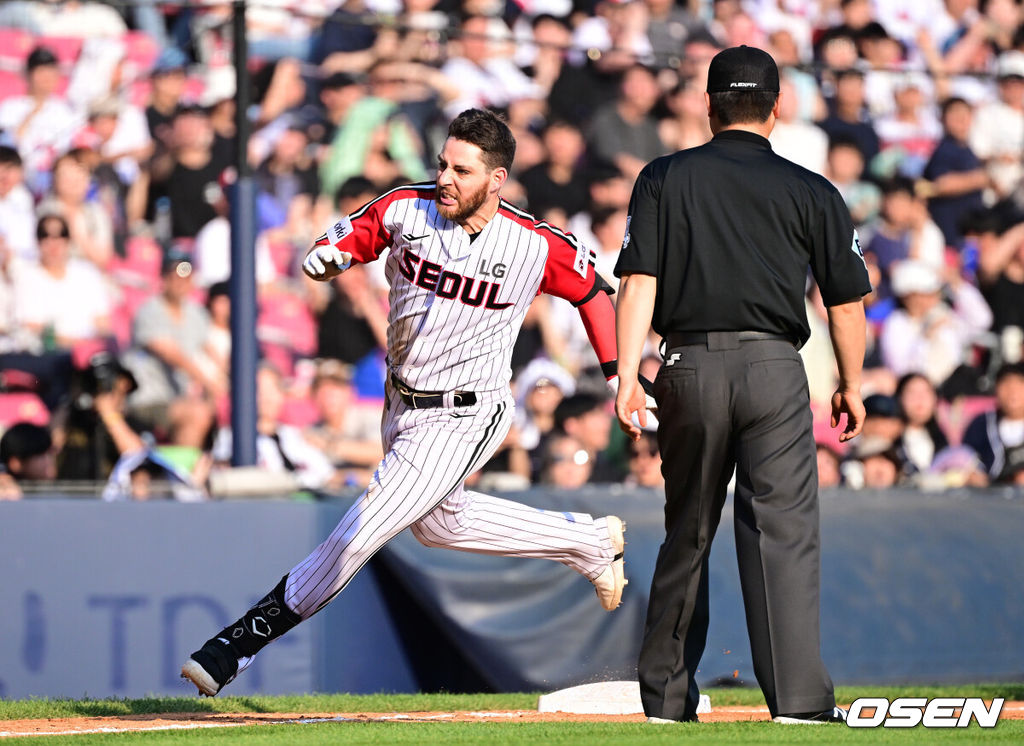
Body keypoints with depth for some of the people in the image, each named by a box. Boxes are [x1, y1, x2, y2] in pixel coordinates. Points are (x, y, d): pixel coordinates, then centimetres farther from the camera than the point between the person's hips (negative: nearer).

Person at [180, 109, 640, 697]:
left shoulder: (535, 246, -18)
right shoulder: (405, 209, -12)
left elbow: (593, 290, -2)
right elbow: (343, 243, -1)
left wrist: (619, 378, -3)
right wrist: (325, 259, -26)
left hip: (462, 421, -6)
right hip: (403, 406, 6)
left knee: (362, 532, -12)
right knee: (441, 522, 28)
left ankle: (247, 638, -4)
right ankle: (591, 542, 44)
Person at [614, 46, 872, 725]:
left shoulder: (664, 179, 7)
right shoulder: (812, 191, 5)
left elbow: (639, 281, -3)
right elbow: (847, 300, 5)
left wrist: (627, 376, -7)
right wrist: (851, 386, 17)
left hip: (690, 369, 2)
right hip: (774, 367, -2)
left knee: (687, 535, 14)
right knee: (783, 531, -6)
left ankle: (665, 696, 20)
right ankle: (798, 696, -17)